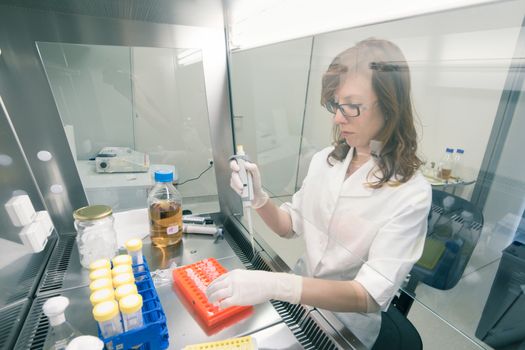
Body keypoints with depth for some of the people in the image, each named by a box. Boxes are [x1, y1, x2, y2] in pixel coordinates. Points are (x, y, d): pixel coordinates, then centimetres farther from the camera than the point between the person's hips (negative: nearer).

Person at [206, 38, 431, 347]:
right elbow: (290, 227, 0)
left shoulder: (411, 193, -21)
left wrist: (277, 284, -38)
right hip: (300, 300, 4)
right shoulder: (324, 160, -7)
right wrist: (258, 197, -19)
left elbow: (369, 296, -25)